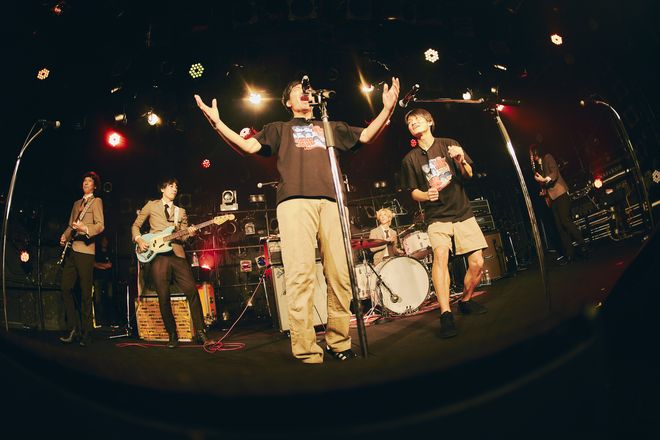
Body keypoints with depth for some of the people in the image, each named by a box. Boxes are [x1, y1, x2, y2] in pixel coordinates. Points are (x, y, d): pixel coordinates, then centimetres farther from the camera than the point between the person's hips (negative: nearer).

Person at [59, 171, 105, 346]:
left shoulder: (96, 201, 4)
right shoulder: (76, 203, 25)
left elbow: (100, 225, -9)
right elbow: (71, 225, 25)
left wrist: (85, 229, -28)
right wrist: (65, 236, 5)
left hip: (85, 249, -7)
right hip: (71, 249, 7)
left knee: (85, 292, -5)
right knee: (65, 287, 1)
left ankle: (86, 333, 1)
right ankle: (74, 328, 10)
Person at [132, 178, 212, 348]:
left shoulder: (181, 211, 21)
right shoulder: (151, 205, 13)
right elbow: (135, 226, 15)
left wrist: (190, 233, -6)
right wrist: (139, 240, -2)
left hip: (177, 254, 2)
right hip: (157, 254, -2)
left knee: (192, 290, -10)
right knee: (164, 297, -3)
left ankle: (199, 332, -3)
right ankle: (172, 335, 9)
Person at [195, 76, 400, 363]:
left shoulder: (332, 127, 33)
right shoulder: (279, 129, 28)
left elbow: (366, 136, 22)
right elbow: (249, 146, 13)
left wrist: (387, 109, 9)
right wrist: (217, 123, 0)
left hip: (330, 202, 3)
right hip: (294, 201, -2)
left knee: (339, 275, -6)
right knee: (301, 276, -14)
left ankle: (338, 342, 5)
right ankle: (307, 354, -13)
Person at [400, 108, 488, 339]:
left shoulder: (449, 144, 6)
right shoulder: (410, 159, 5)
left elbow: (468, 175, 5)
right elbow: (413, 192, 7)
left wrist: (460, 161, -17)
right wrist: (426, 195, -16)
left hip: (463, 212, 2)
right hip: (437, 216, -2)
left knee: (477, 262, -3)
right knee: (440, 254, -28)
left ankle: (466, 301, 24)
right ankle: (445, 314, -29)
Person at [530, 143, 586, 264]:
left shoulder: (548, 157, 4)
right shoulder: (537, 166, 24)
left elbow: (554, 173, -10)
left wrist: (544, 180, -25)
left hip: (559, 193, -7)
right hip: (551, 197, 7)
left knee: (565, 220, -17)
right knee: (559, 226, 0)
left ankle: (582, 244, -7)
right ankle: (569, 253, -1)